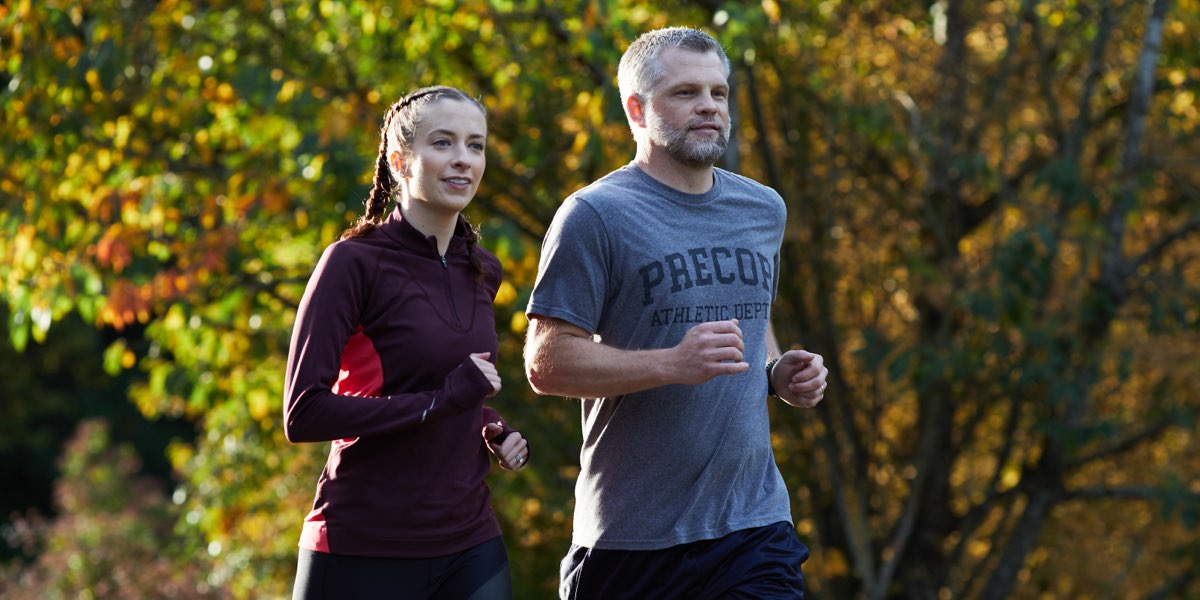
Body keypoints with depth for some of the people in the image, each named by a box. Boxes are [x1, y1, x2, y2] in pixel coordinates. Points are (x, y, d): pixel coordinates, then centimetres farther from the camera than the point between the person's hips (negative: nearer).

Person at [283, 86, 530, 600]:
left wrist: (494, 430, 6)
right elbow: (303, 413, -16)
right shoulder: (354, 262, -9)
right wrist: (442, 399, -19)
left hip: (469, 543, 6)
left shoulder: (482, 272, 11)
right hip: (365, 552, -5)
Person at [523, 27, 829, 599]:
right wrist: (672, 364, -24)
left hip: (754, 525, 5)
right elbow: (546, 364, -12)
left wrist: (777, 372, 6)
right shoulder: (595, 215, -7)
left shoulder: (763, 210, 14)